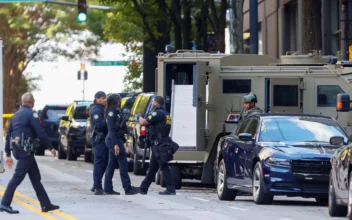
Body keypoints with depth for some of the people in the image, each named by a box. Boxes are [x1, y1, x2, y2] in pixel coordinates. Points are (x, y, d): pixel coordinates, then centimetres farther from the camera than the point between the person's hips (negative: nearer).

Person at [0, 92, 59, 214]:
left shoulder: (16, 115, 17)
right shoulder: (31, 114, -8)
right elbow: (40, 132, -14)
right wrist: (51, 147, -6)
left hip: (17, 149, 9)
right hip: (26, 149, -9)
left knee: (35, 176, 11)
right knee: (18, 177, -10)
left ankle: (46, 204, 13)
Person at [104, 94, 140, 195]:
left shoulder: (116, 111, 16)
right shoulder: (112, 112, -14)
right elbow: (111, 129, -19)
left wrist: (123, 140, 20)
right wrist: (116, 144, -24)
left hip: (117, 140, 10)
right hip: (115, 140, -10)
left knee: (112, 164, 9)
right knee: (123, 163, -9)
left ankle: (108, 188, 10)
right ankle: (127, 188, -10)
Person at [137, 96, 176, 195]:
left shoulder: (158, 113, -14)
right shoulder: (163, 113, 17)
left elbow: (143, 122, -16)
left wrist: (140, 118, 4)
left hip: (158, 145, -10)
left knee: (164, 167, -10)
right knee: (152, 167, 15)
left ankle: (171, 189, -12)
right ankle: (143, 188, 24)